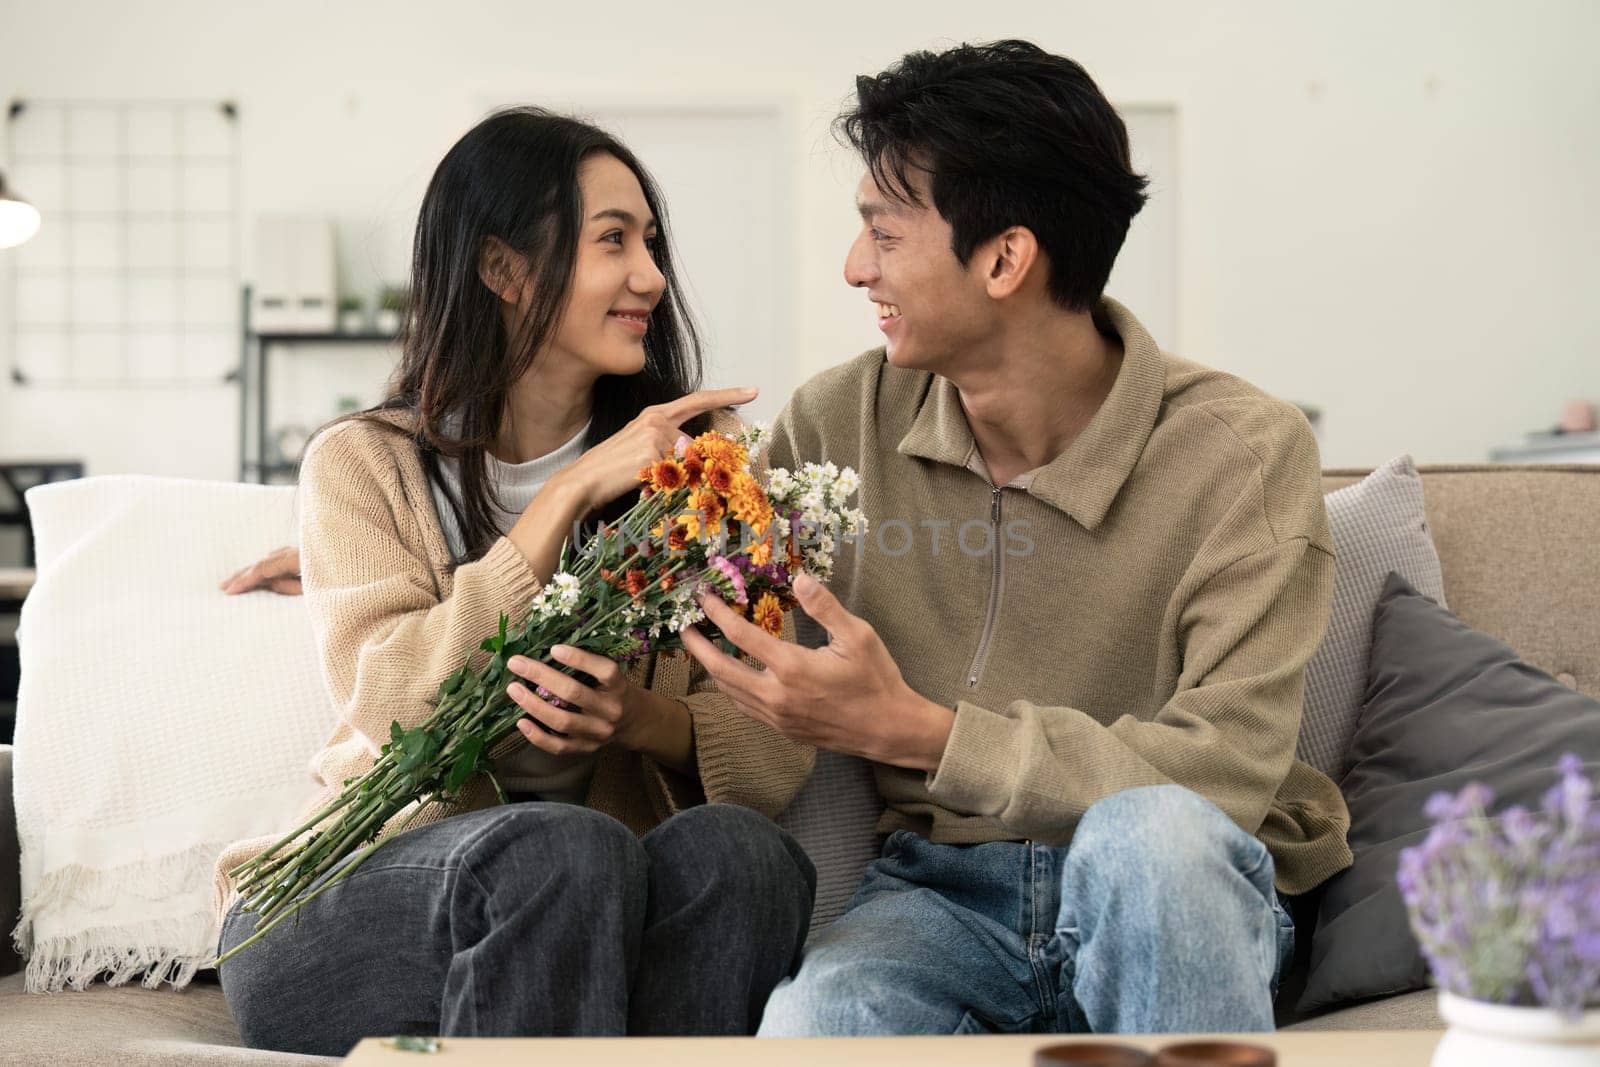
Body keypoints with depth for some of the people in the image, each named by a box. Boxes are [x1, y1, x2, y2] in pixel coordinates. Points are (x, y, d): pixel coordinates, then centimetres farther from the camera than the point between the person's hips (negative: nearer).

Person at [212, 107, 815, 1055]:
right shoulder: (366, 463, 3)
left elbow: (774, 745, 0)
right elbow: (396, 710, -14)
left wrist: (642, 719, -22)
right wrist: (569, 497, -16)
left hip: (584, 912, 3)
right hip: (357, 899, -2)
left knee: (733, 848, -30)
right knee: (563, 847, -34)